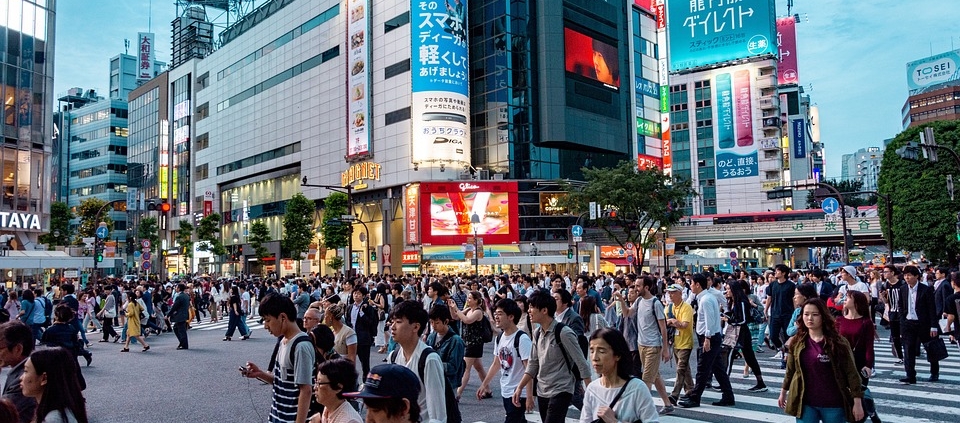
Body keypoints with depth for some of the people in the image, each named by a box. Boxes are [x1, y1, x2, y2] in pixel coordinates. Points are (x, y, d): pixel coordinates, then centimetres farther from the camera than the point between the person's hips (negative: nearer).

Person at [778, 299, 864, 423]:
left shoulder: (838, 342, -8)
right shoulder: (796, 343, 0)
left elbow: (851, 373, -7)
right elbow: (790, 370, 11)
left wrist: (857, 402, -9)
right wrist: (783, 392, 18)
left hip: (834, 404, -1)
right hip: (805, 403, 2)